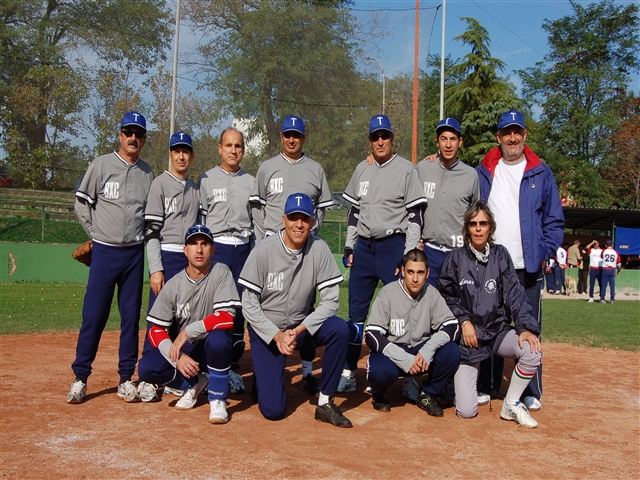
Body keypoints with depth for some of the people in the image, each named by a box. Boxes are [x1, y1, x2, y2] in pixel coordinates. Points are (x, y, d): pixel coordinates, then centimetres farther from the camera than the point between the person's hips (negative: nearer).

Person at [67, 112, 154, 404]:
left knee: (131, 316, 6)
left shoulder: (147, 173, 8)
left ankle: (125, 379, 15)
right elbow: (82, 204, 3)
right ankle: (80, 378, 10)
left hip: (135, 254, 3)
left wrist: (141, 237, 5)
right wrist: (96, 234, 3)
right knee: (93, 315, -1)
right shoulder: (101, 165, -1)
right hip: (105, 251, -3)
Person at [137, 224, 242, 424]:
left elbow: (227, 317, -24)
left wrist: (188, 331, -26)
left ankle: (217, 399, -14)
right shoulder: (173, 286, -7)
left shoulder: (221, 272, -14)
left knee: (218, 337, -36)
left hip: (212, 347, -3)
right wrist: (177, 358, -21)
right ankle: (193, 383, 8)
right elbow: (156, 330, -6)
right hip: (182, 347, 3)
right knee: (146, 368, -21)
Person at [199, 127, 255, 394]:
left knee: (239, 309, 4)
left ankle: (232, 367, 14)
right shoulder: (207, 179, 6)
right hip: (215, 248, -2)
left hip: (243, 250, 2)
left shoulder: (251, 182, 12)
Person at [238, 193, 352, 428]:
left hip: (302, 326, 2)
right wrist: (277, 335, -20)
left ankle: (325, 403, -14)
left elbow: (331, 300, -13)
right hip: (266, 330, -2)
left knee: (340, 329, -29)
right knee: (273, 410, -10)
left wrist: (299, 330, -22)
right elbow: (249, 305, -12)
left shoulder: (319, 249, -12)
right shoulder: (264, 250, -16)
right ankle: (264, 377, 26)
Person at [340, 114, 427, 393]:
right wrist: (349, 246, 10)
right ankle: (348, 372, 13)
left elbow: (415, 214, -5)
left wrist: (408, 254, -12)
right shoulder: (362, 169, 13)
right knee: (356, 310, 6)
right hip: (364, 246, 5)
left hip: (394, 246, -5)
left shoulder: (406, 169, -2)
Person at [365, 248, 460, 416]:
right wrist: (405, 359, -30)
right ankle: (378, 394, 4)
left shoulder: (432, 294, -5)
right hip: (392, 352, -3)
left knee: (451, 352, -24)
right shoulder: (388, 294, -14)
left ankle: (427, 394, 3)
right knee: (380, 371, -35)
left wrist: (428, 349, -29)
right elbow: (372, 336, -19)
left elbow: (452, 326, -11)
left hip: (422, 352, 3)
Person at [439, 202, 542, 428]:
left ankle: (511, 405, -5)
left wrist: (526, 327, -18)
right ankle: (462, 379, 29)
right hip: (467, 337, -2)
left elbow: (515, 294, -5)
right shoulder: (456, 258, -2)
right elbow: (446, 297, 4)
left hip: (498, 330, 2)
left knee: (532, 351, -31)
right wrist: (464, 321, -10)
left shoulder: (500, 255, 1)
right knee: (466, 411, -9)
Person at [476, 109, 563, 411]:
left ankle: (532, 392, 14)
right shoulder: (484, 172, 9)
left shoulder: (541, 173, 5)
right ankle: (487, 387, 17)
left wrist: (547, 252, -6)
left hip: (527, 266, -1)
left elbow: (554, 219, 5)